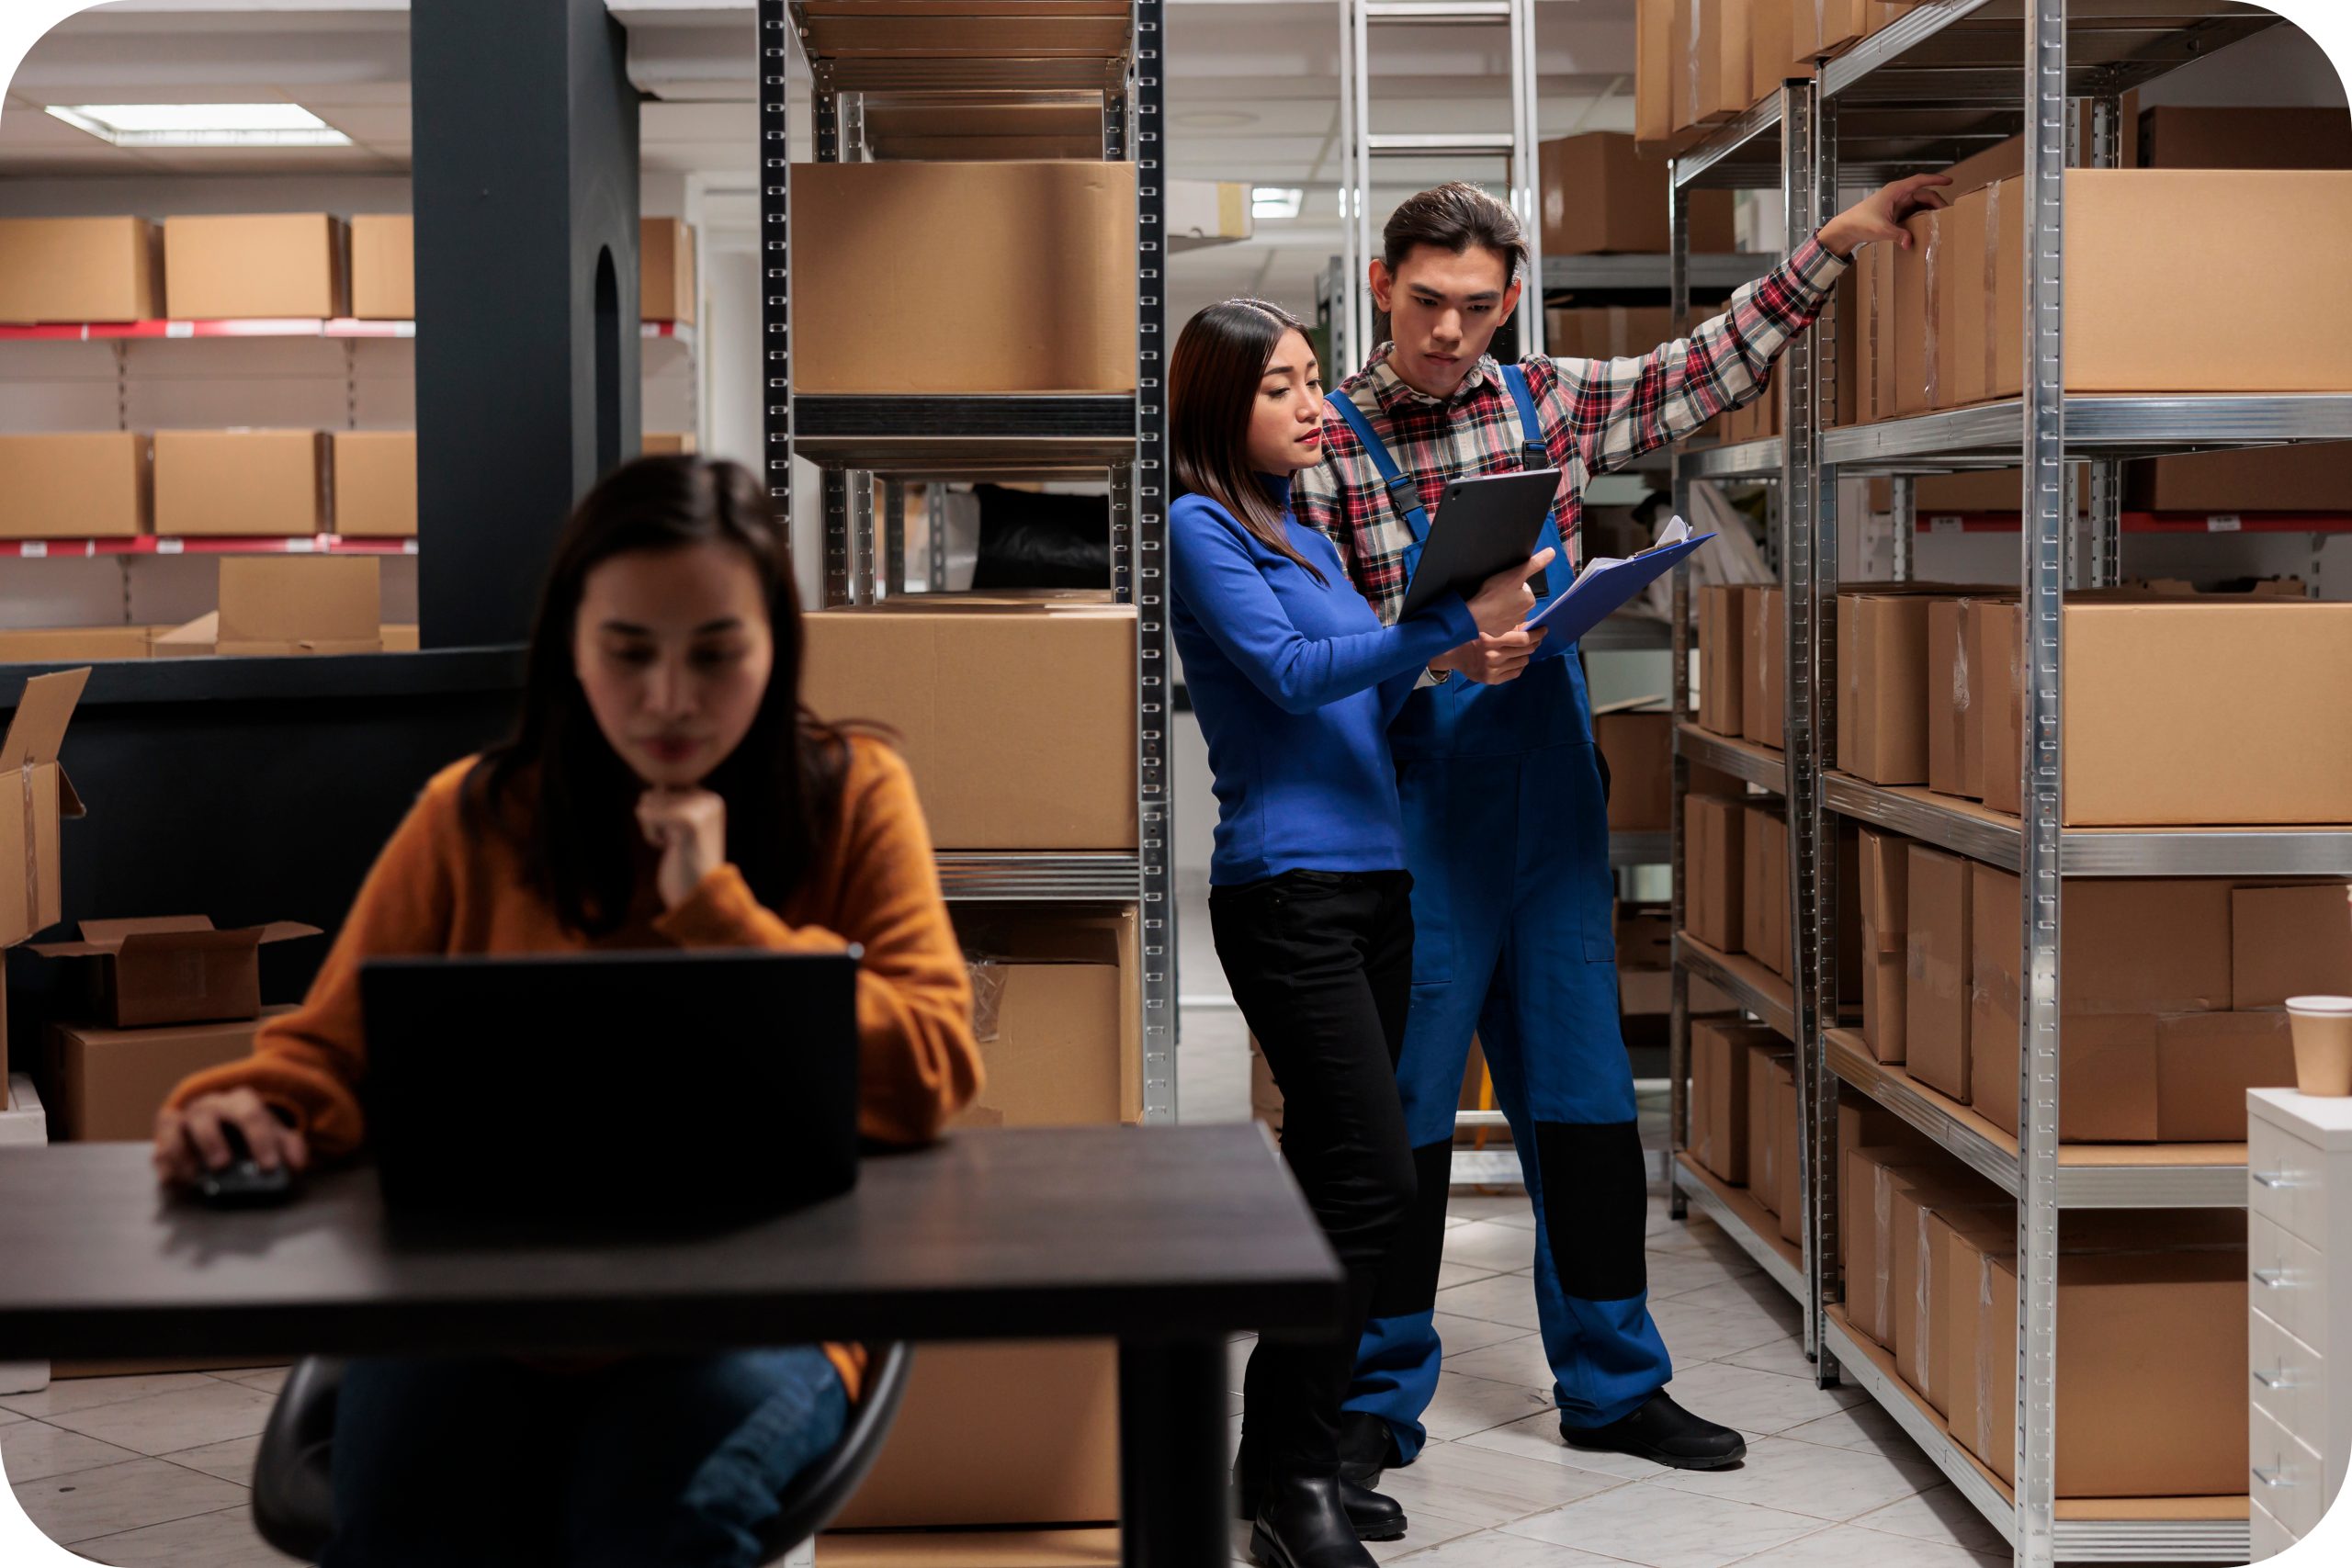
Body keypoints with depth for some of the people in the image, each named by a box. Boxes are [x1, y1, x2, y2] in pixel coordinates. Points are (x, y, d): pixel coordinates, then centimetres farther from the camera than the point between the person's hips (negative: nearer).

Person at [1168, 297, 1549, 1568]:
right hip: (1285, 883, -8)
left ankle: (1291, 1459, 16)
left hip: (1374, 878, 8)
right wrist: (1452, 623, -23)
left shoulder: (1308, 536, 19)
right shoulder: (1197, 527, -4)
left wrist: (1458, 657, 2)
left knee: (1335, 1179, 8)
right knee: (1371, 1176, -13)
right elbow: (1290, 673, -16)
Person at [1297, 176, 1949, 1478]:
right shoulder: (1325, 441, -5)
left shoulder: (1548, 401, 8)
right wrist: (1444, 654, -23)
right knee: (1402, 1113, 1)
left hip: (1553, 807, 5)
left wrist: (1829, 247, 14)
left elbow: (1704, 373, 16)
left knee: (1584, 1098, 10)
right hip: (1415, 819, -5)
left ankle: (1612, 1385, 23)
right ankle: (1378, 1403, 15)